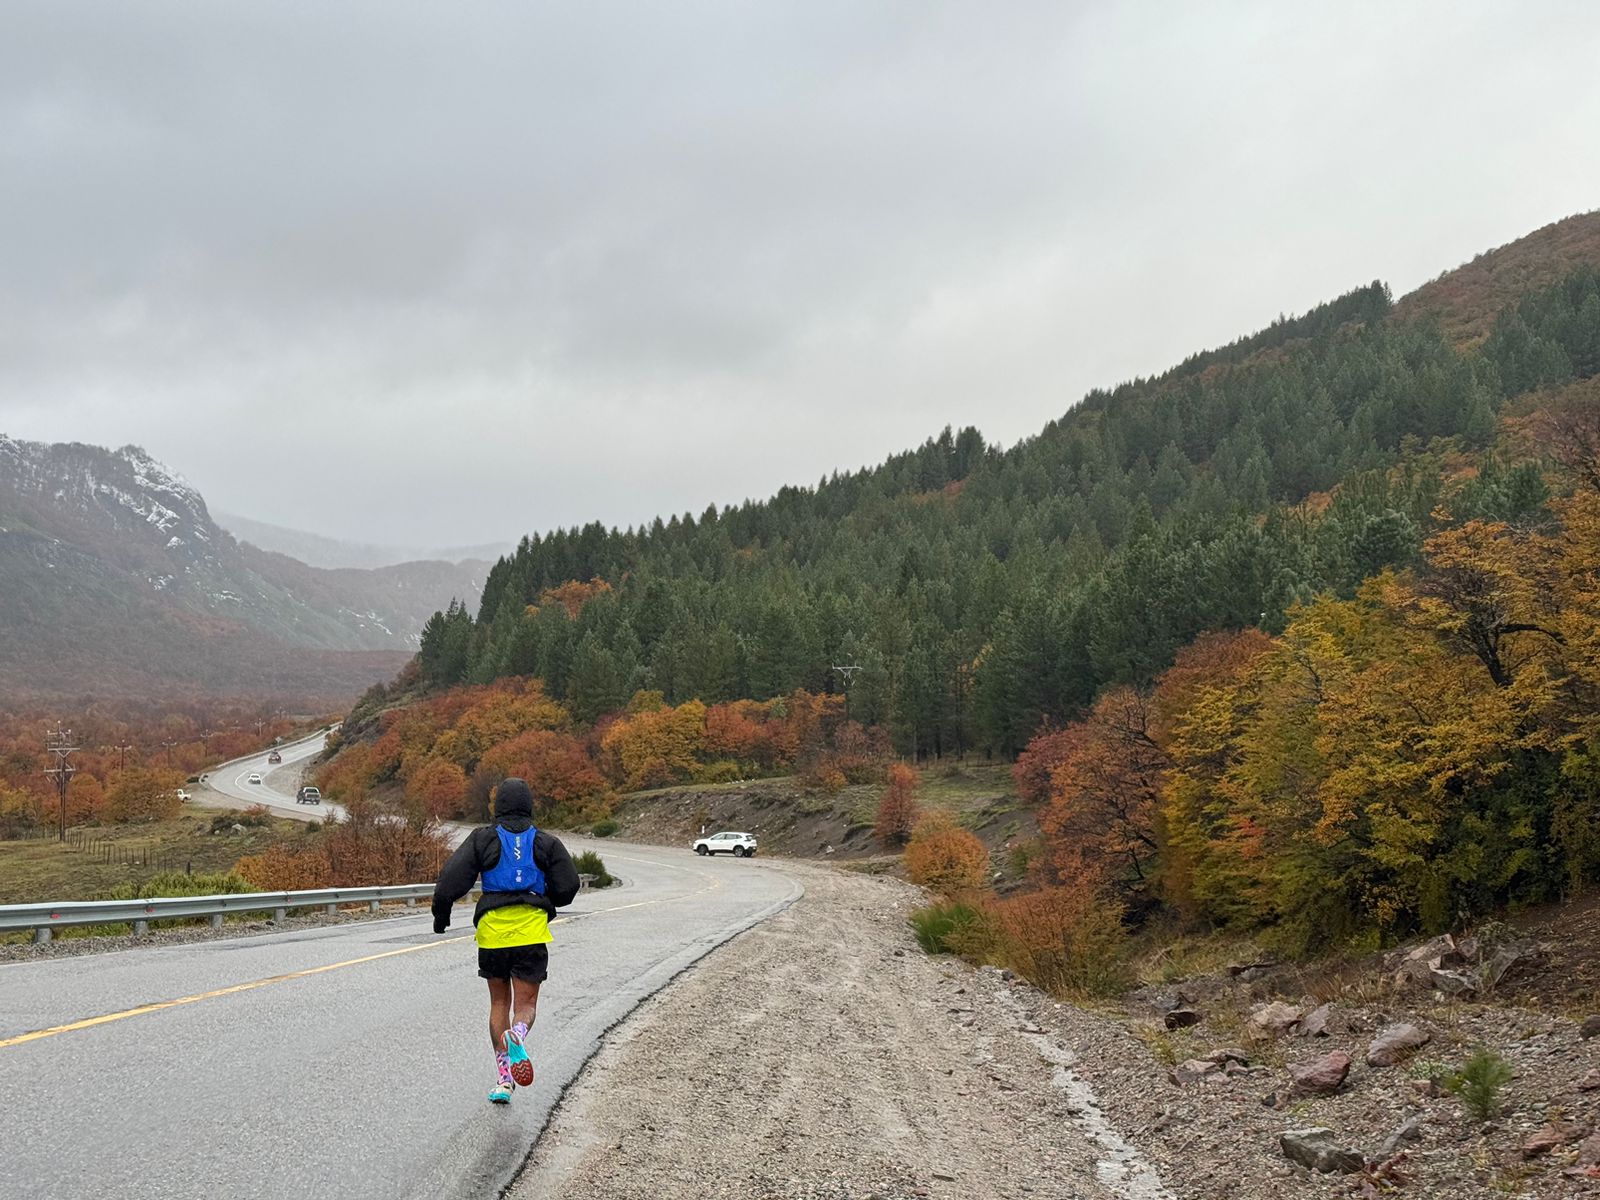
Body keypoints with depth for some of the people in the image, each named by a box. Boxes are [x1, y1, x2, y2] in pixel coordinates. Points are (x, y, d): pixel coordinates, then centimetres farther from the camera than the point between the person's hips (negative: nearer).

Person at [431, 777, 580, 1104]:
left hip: (492, 930, 1)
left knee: (499, 1002, 16)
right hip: (532, 933, 0)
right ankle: (517, 1035, -32)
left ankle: (504, 1078, 9)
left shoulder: (483, 839, 2)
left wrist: (441, 914, 6)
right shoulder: (546, 843, 5)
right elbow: (568, 885, 2)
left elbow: (453, 878, -7)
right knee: (526, 1004, 4)